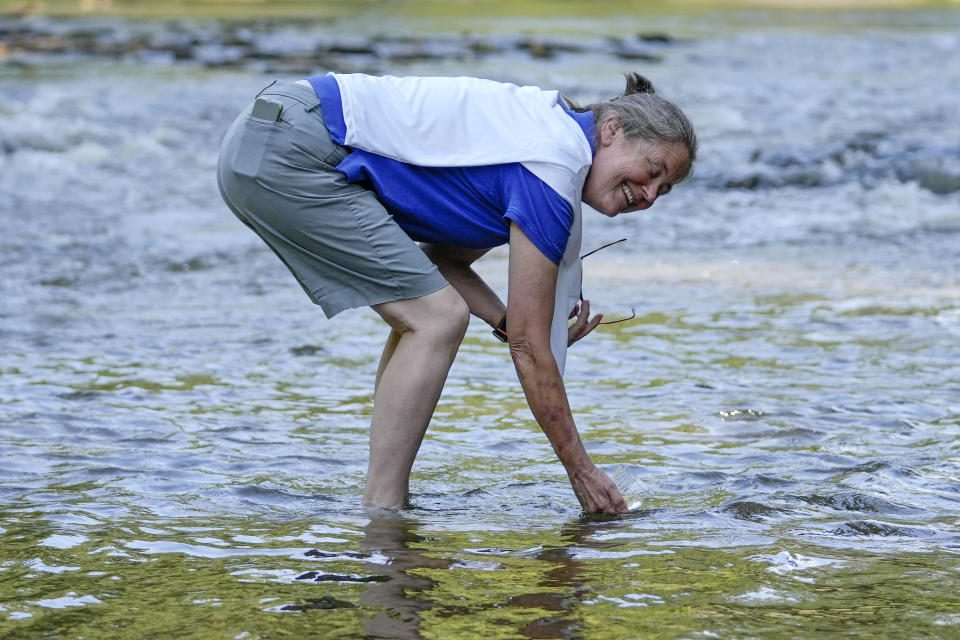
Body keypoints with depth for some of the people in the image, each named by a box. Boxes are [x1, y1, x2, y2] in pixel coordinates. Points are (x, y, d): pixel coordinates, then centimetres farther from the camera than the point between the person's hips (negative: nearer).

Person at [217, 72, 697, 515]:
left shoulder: (544, 130, 16)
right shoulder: (552, 169, -13)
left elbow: (443, 257, 22)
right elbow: (528, 350, -10)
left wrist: (512, 324, 6)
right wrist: (581, 471, -3)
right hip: (289, 154, -10)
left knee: (424, 315, 15)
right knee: (436, 319, -10)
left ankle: (384, 502, 13)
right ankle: (381, 512, -8)